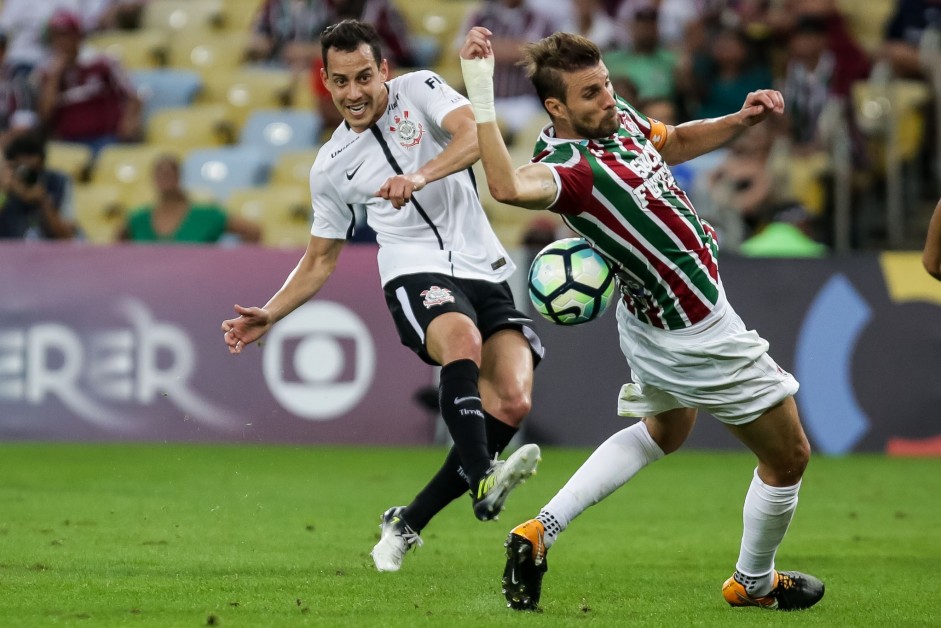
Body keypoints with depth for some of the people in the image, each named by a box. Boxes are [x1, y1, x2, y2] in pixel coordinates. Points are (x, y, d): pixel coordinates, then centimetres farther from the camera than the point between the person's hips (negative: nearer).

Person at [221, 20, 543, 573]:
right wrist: (269, 315, 6)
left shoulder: (420, 91, 4)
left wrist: (421, 177, -33)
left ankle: (409, 523, -5)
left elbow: (475, 133, -16)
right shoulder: (332, 166, 11)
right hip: (416, 274, -1)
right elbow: (321, 260, 20)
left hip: (484, 272, 1)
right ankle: (482, 481, -53)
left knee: (512, 403, -17)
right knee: (463, 339, -36)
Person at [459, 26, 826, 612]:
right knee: (789, 457, 12)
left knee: (664, 431, 35)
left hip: (652, 325, 9)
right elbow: (509, 186, -55)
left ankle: (541, 531, 23)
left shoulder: (618, 117, -7)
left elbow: (674, 142, 13)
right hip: (697, 338, -9)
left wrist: (740, 120, -3)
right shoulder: (567, 164, -33)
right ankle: (754, 582, 36)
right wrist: (482, 96, -60)